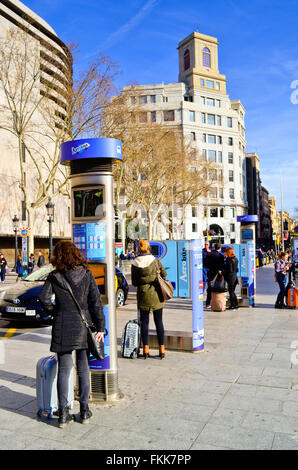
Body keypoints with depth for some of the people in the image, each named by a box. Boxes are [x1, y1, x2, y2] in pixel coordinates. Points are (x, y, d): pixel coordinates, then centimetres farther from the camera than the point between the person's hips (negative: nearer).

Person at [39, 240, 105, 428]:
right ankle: (85, 410, 21)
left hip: (62, 328, 0)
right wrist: (100, 327, -2)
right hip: (83, 327, 1)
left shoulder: (54, 277, -3)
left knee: (64, 370, 10)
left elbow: (44, 299, -11)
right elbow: (96, 302, -6)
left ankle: (63, 413, 14)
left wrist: (55, 312, 7)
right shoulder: (86, 275, -2)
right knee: (83, 369, 12)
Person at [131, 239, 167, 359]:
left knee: (144, 322, 9)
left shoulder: (135, 264, -5)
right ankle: (162, 348, 11)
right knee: (159, 322, 8)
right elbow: (164, 274, 4)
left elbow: (134, 282, 1)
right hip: (156, 294, 0)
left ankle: (145, 349, 11)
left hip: (143, 295, 0)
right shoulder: (155, 260, -6)